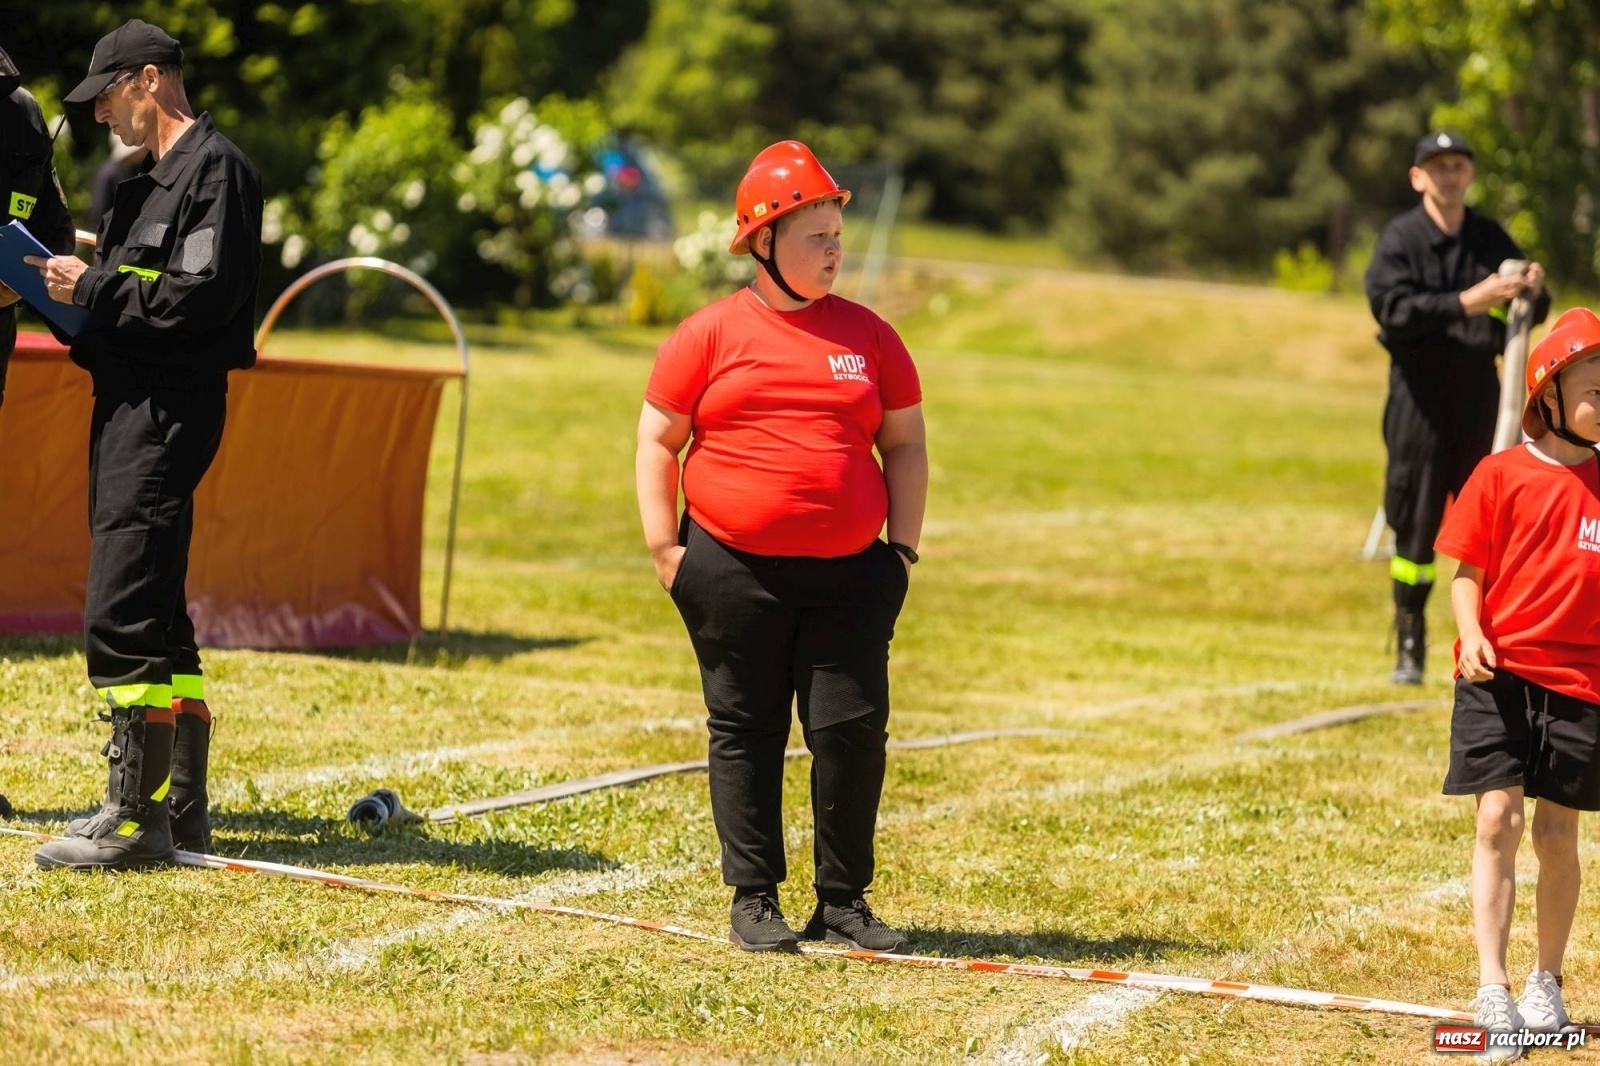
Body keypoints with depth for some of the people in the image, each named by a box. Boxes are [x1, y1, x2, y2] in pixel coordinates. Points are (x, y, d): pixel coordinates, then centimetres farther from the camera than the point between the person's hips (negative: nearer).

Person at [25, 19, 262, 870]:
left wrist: (92, 287, -13)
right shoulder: (147, 182, 21)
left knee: (121, 619, -14)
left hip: (169, 413, -10)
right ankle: (181, 810, 19)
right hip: (127, 409, 10)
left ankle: (137, 818, -12)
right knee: (157, 618, 13)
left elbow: (200, 296, -19)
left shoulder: (215, 169, -9)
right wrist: (65, 286, 5)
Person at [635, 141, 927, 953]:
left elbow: (905, 443, 14)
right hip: (733, 571, -2)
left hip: (848, 573, 2)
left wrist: (902, 547, 6)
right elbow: (657, 438, 5)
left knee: (853, 731, -1)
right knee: (745, 732, 4)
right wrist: (664, 548, -1)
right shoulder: (711, 334, 2)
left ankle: (843, 901, 11)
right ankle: (754, 901, 13)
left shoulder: (867, 335, 9)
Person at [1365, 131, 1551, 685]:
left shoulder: (1492, 239, 8)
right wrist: (1466, 304, -28)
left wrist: (1533, 292, -15)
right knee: (1415, 522, 0)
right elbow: (1394, 308, -17)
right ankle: (1409, 646, 9)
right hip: (1419, 395, -3)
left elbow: (1530, 313, 9)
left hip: (1480, 391, 3)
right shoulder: (1400, 239, -3)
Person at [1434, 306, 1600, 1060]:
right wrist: (1471, 632, -18)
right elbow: (1467, 572, 0)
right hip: (1499, 673, -2)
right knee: (1497, 820, -8)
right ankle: (1491, 988, -6)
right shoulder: (1501, 475, -2)